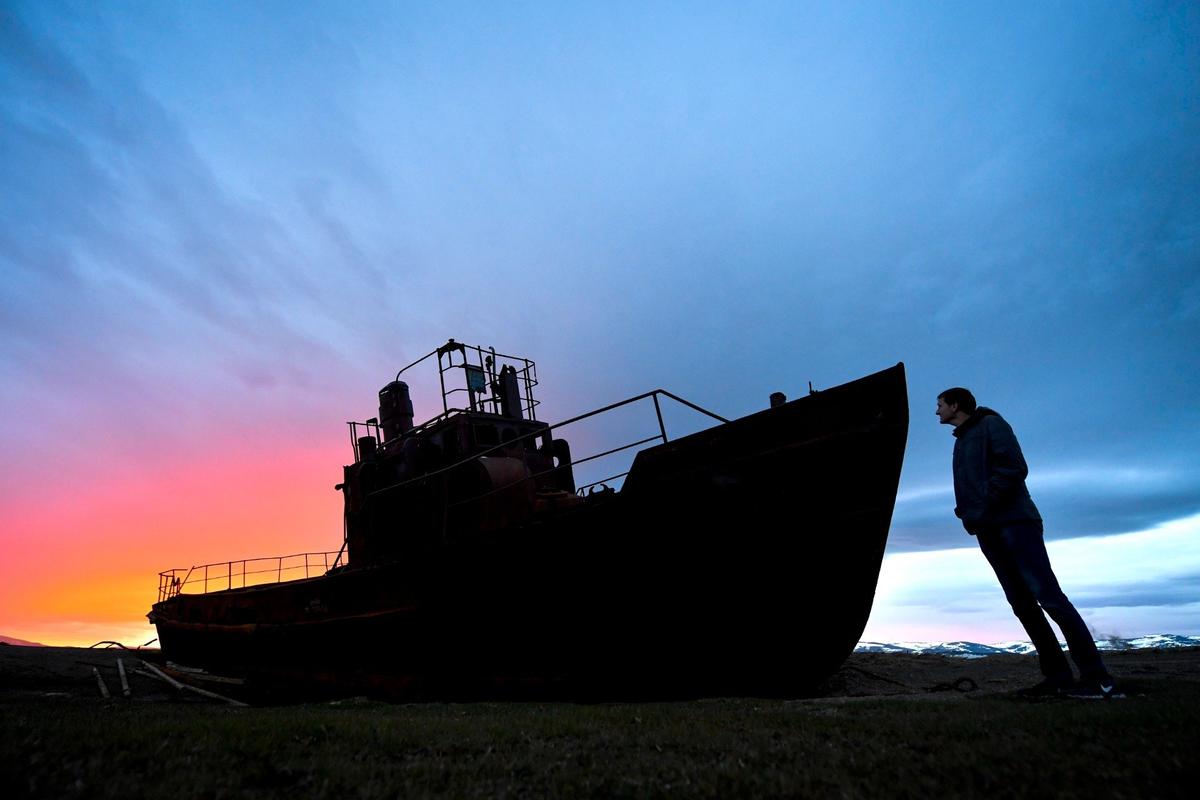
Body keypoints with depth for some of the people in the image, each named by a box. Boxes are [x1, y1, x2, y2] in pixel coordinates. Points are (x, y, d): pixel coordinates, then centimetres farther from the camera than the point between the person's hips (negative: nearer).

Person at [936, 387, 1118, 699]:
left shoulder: (990, 424, 0)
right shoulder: (961, 441, 23)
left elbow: (1015, 468, -12)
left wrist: (987, 506, -17)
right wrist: (965, 512, 6)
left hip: (1014, 523, -8)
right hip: (988, 532, 8)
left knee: (1048, 595, -13)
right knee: (1022, 603, 3)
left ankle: (1097, 677, -9)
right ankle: (1058, 676, 4)